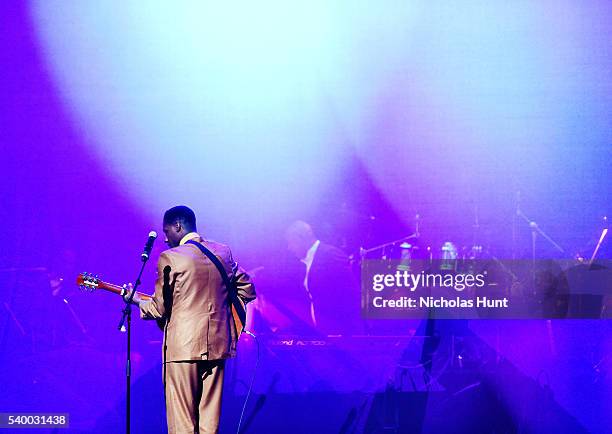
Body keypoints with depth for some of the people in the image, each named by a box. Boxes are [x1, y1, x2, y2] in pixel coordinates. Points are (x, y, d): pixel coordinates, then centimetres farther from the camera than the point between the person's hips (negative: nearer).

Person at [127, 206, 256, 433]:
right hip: (218, 344, 5)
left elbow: (159, 308, -6)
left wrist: (136, 299, 12)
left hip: (183, 346, -5)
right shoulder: (223, 252, 8)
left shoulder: (170, 258, -9)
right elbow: (247, 290, 14)